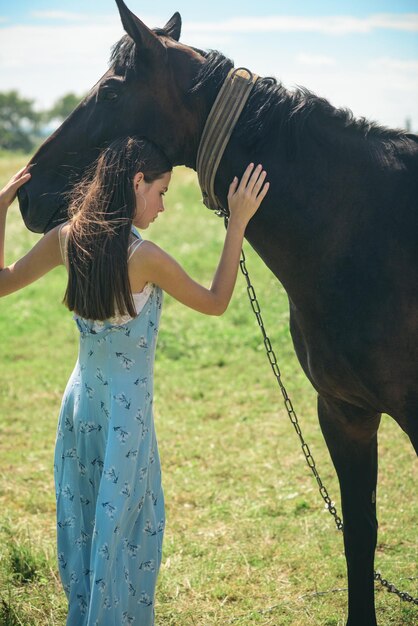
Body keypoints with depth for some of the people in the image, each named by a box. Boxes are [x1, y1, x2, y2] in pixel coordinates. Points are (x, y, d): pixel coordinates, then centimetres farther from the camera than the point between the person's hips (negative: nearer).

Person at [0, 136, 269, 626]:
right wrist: (238, 222, -7)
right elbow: (215, 303, -7)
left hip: (80, 399, 7)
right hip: (127, 408, -6)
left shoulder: (66, 239, -5)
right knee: (124, 528, 8)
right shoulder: (145, 258, -22)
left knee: (82, 520, 19)